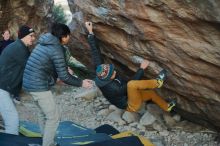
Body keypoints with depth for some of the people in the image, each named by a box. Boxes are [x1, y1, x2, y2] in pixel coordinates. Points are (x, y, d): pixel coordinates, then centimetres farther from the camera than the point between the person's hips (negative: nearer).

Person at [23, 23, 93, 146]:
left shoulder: (45, 43, 11)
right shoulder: (56, 49, -17)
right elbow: (64, 76, -15)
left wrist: (64, 70, 26)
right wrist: (81, 83, -3)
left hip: (31, 82, 10)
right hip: (39, 85, -10)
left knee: (44, 113, 23)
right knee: (53, 117, 0)